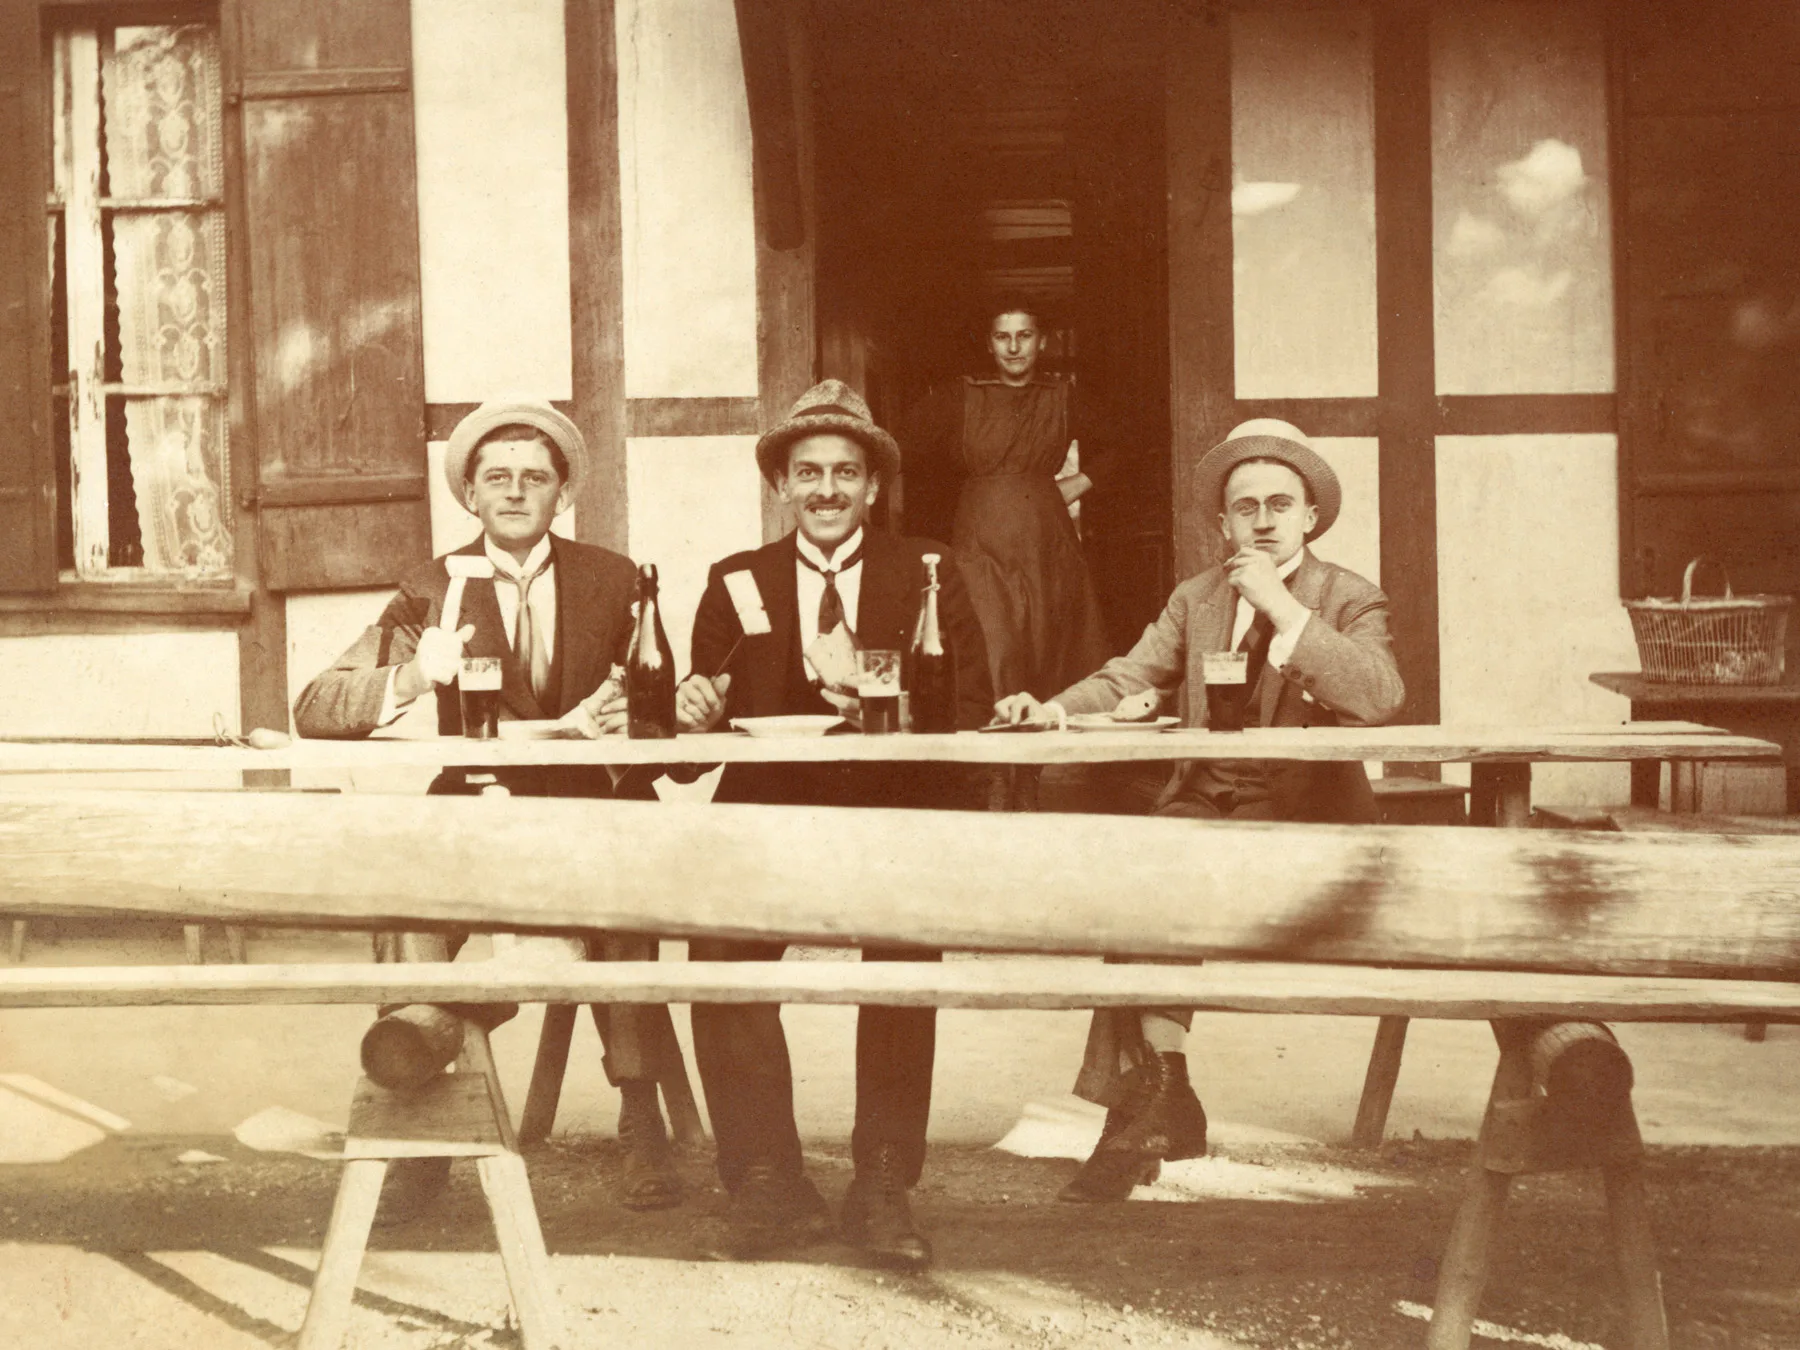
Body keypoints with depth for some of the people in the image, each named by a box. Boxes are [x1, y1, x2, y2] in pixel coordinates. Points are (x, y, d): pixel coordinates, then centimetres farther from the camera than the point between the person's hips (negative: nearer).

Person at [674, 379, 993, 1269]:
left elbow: (969, 707, 3)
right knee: (717, 928, -28)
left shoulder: (927, 573, 14)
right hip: (772, 807, 1)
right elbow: (707, 716, 11)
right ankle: (768, 1184, -16)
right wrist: (695, 712, -13)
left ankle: (883, 1186, -19)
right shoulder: (736, 582, 19)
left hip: (895, 809, -1)